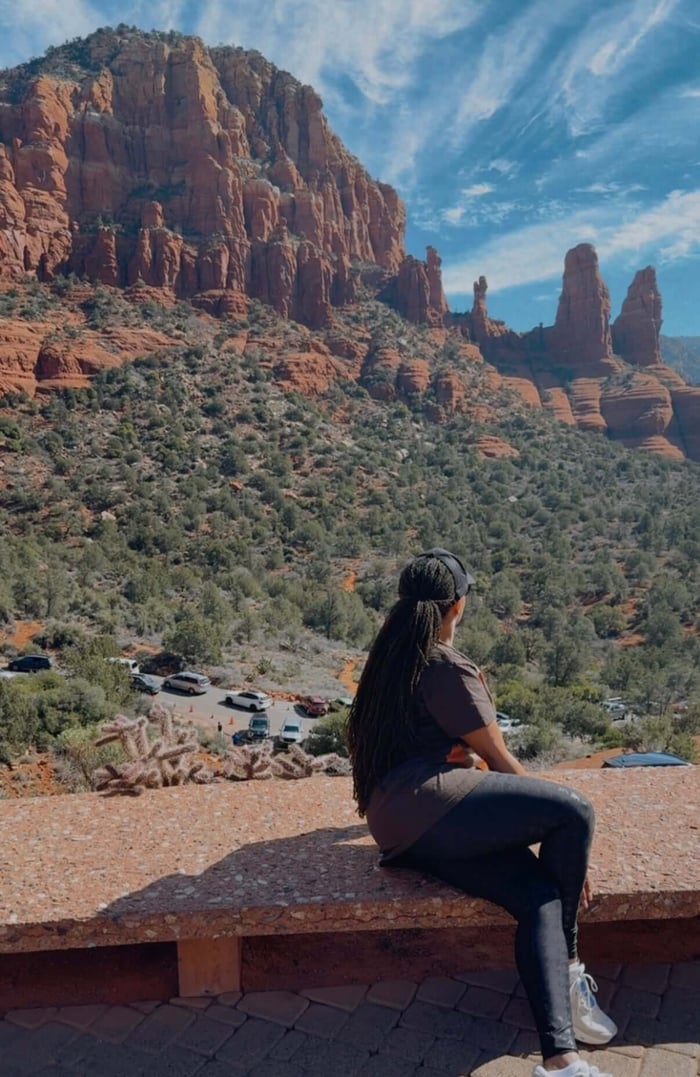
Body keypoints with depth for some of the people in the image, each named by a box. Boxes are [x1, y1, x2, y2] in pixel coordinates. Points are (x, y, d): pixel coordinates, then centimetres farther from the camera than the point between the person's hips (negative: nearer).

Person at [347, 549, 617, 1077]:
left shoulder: (391, 657, 21)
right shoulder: (449, 668, -7)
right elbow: (500, 760, -3)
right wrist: (559, 832, 8)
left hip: (403, 834, 10)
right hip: (427, 803, -10)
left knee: (539, 893, -2)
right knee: (574, 811, -19)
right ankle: (568, 967, 1)